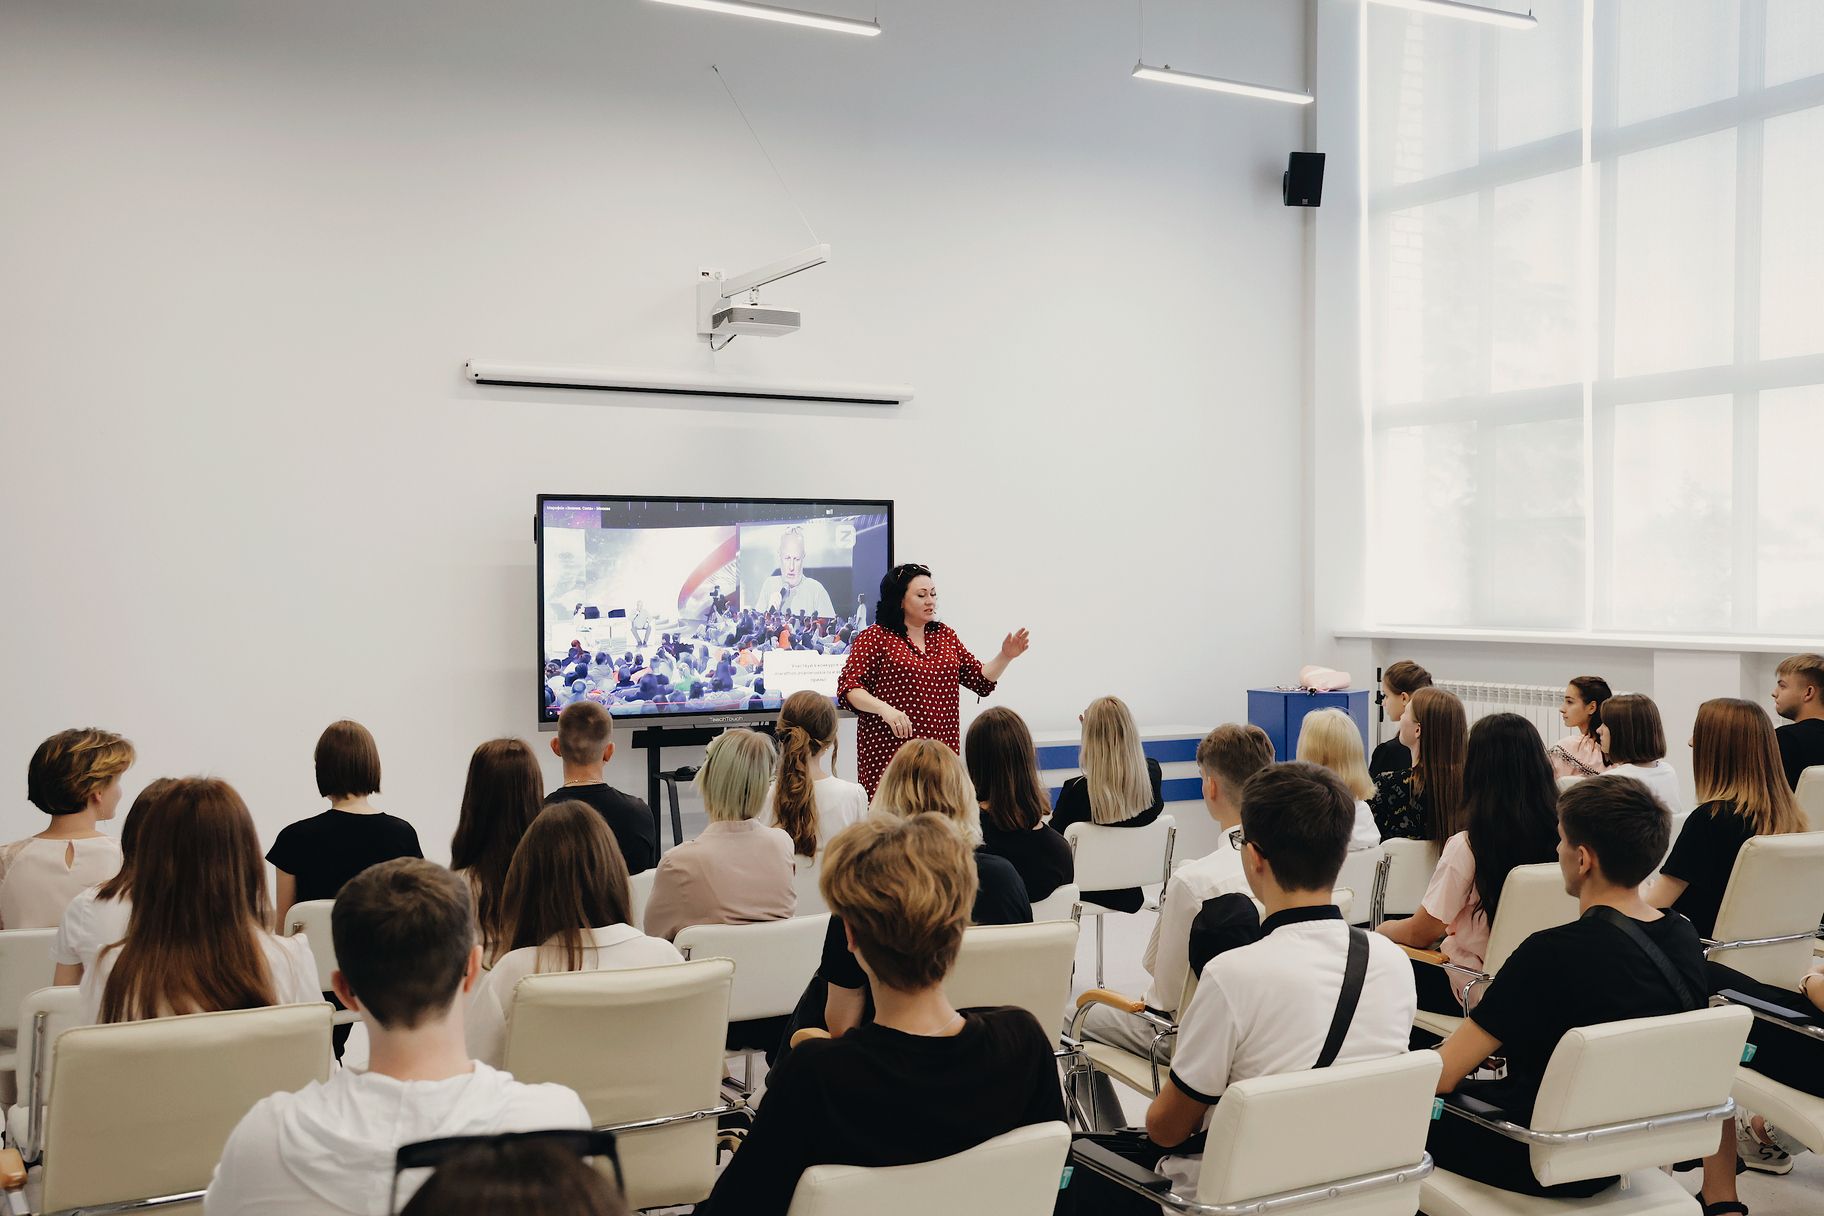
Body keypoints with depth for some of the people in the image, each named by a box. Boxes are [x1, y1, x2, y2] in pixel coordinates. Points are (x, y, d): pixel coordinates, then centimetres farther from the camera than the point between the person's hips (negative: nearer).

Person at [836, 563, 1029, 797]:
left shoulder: (944, 635, 17)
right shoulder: (875, 637, 0)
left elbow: (981, 681, 18)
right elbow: (848, 687, -7)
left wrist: (1005, 656, 2)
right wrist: (884, 708, -21)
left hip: (942, 751, 4)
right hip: (889, 751, -4)